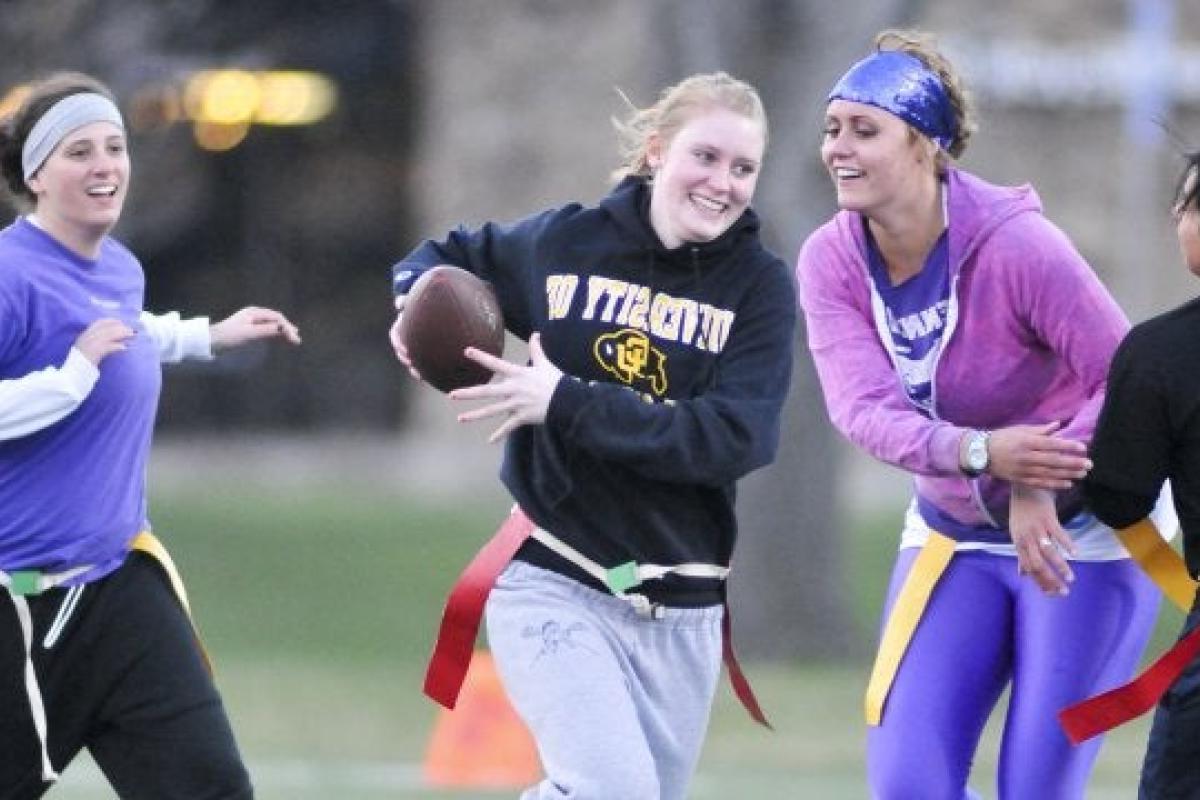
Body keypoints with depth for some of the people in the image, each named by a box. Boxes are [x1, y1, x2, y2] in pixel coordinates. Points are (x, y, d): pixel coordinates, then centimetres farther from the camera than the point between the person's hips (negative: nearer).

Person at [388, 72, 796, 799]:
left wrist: (567, 403, -20)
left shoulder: (759, 287, -3)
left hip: (678, 604, 2)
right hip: (552, 580, -2)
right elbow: (450, 258, 20)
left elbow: (733, 438, -16)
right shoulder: (562, 242, 0)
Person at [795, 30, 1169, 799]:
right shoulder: (832, 261, -10)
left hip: (1084, 534, -5)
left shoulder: (1015, 244, -24)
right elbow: (861, 407, -23)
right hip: (953, 534, 5)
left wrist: (1043, 489, -37)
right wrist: (979, 455, -41)